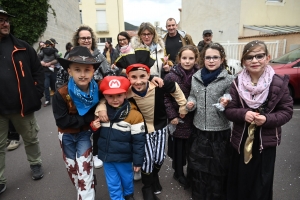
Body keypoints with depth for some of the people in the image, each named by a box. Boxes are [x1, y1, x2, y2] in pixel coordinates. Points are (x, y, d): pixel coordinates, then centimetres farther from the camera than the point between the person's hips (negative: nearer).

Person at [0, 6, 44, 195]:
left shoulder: (21, 47, 1)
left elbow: (38, 70, 3)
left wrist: (37, 94, -5)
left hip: (23, 105, 0)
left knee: (31, 139, 18)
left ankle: (36, 164, 41)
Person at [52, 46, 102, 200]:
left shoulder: (96, 90, -18)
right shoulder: (61, 94, -24)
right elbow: (62, 121, -26)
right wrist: (88, 118, -29)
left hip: (85, 133, 0)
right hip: (67, 135, 1)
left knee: (84, 168, -4)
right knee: (72, 167, 17)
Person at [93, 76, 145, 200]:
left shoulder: (134, 115, -21)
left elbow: (138, 141, -16)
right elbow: (97, 132, 13)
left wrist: (138, 161, -11)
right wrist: (93, 127, -10)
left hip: (123, 157, -3)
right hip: (106, 155, 3)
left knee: (126, 178, 23)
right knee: (112, 183, 17)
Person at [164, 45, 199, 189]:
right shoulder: (171, 76, -9)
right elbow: (165, 98, -8)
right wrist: (172, 116, -12)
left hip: (194, 119, 2)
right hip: (178, 119, -2)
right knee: (179, 147, 11)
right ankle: (178, 173, 34)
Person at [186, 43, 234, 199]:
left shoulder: (228, 79, -10)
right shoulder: (196, 77, 1)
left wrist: (225, 104, -27)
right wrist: (191, 103, -8)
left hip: (220, 131, -3)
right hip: (199, 130, 4)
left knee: (217, 168, 14)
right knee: (197, 166, 18)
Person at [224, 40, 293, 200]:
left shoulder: (279, 83, -9)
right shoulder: (237, 83, -5)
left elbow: (287, 111, -5)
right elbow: (229, 110, -5)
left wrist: (267, 119, -22)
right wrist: (243, 114, -24)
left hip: (266, 141, -1)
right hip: (241, 140, 1)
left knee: (261, 183, 12)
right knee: (239, 180, 15)